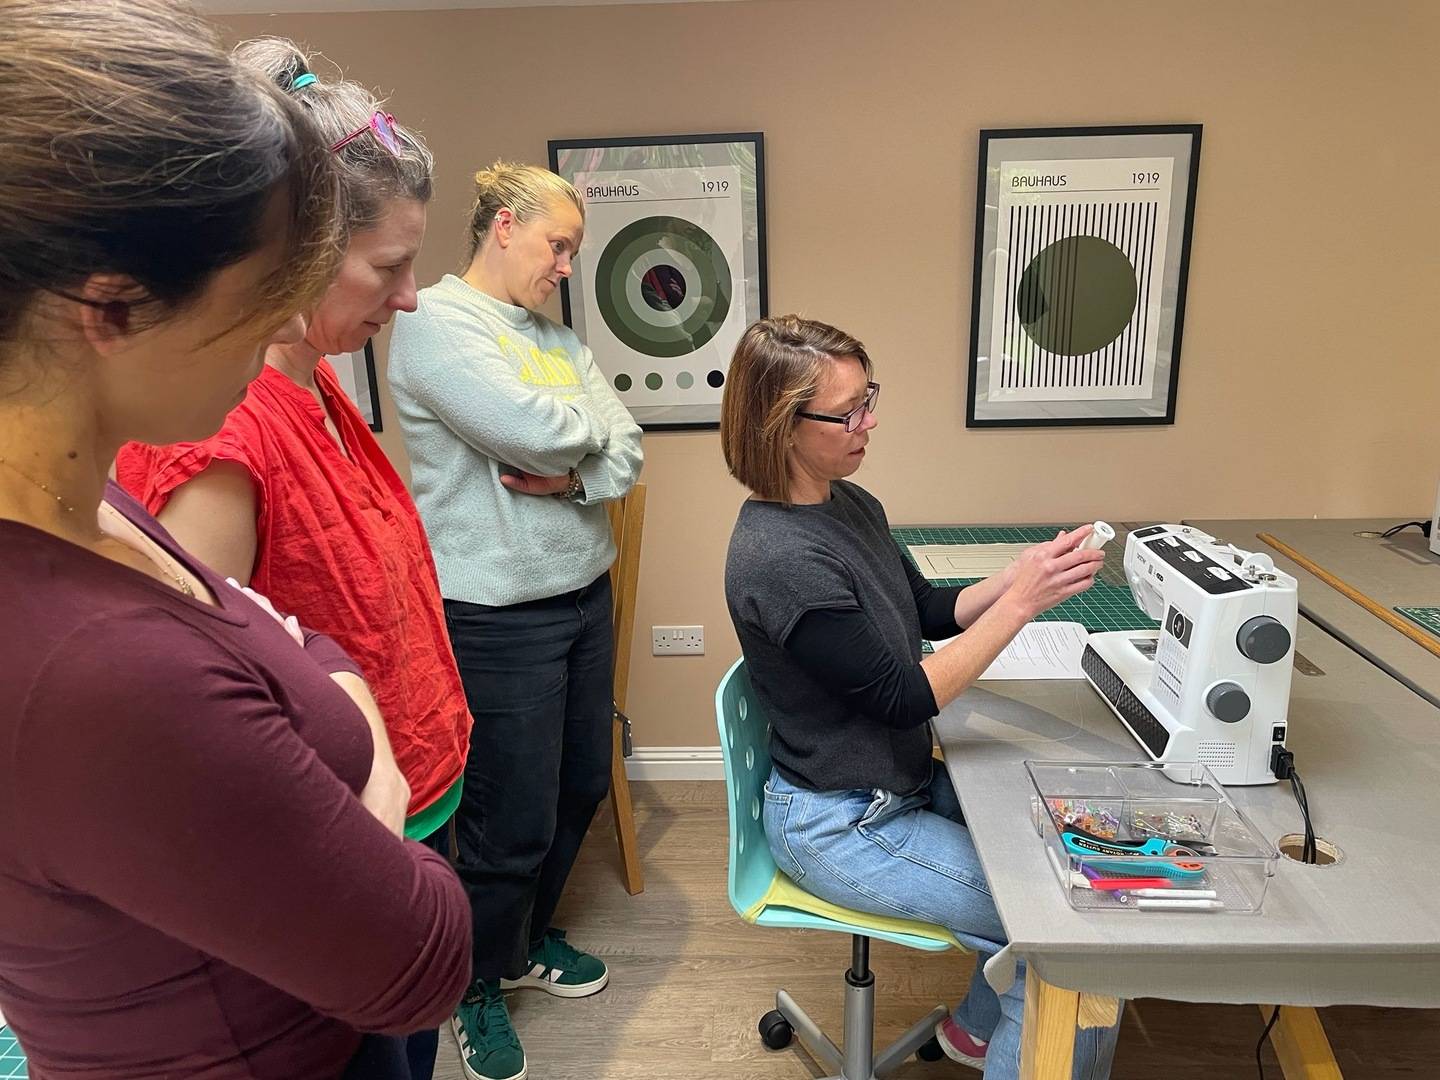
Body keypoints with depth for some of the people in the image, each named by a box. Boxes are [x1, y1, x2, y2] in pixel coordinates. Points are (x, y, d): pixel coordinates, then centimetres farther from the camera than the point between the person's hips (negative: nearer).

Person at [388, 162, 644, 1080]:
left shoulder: (557, 337, 12)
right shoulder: (436, 322, -11)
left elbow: (627, 451, 7)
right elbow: (538, 431, -24)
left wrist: (572, 478, -13)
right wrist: (590, 427, -3)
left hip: (586, 593, 8)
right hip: (498, 615, -8)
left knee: (582, 788, 19)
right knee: (513, 821, 5)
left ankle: (528, 939, 45)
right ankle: (480, 991, 32)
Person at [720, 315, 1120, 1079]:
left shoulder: (850, 505, 1)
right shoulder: (780, 559, -28)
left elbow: (930, 613, 10)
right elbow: (906, 698, -24)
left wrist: (1021, 574, -7)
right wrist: (1020, 603, -24)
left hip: (901, 782, 10)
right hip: (838, 826, -9)